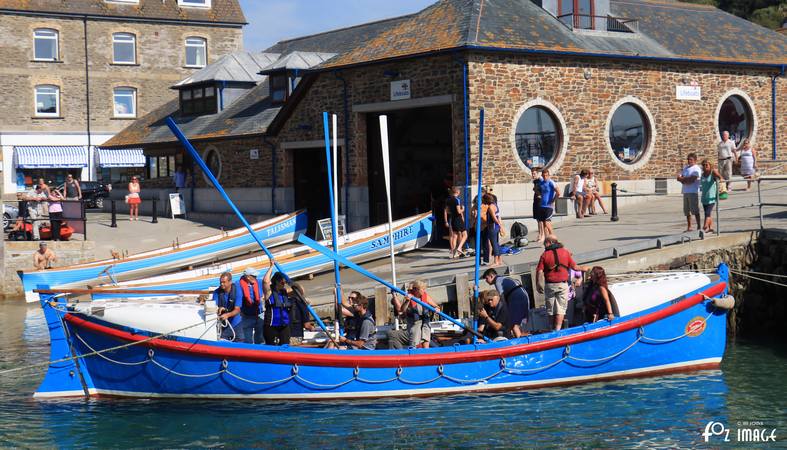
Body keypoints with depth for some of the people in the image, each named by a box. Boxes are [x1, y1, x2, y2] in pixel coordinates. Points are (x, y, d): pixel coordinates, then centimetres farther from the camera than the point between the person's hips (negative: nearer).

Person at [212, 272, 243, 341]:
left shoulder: (237, 291, -12)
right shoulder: (217, 292, -7)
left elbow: (237, 310, -17)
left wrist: (227, 315, -36)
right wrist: (218, 310, -33)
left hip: (236, 325, 0)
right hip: (223, 325, 0)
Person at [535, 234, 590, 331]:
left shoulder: (544, 255, -4)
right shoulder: (565, 252, 0)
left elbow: (539, 271, -8)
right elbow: (574, 267, 4)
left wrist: (538, 285, 1)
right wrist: (583, 269, 24)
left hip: (549, 285, 0)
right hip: (562, 284, 0)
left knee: (550, 308, 12)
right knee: (560, 308, 3)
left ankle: (553, 329, 23)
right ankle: (557, 329, -6)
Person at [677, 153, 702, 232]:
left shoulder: (696, 169, -4)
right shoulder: (685, 168, 18)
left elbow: (692, 179, -15)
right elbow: (679, 178, 9)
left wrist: (683, 179, -2)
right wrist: (687, 180, -9)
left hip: (693, 192, -7)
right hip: (685, 192, 7)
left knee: (695, 210, -8)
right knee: (687, 210, 8)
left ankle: (699, 226, -5)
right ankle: (689, 227, 15)